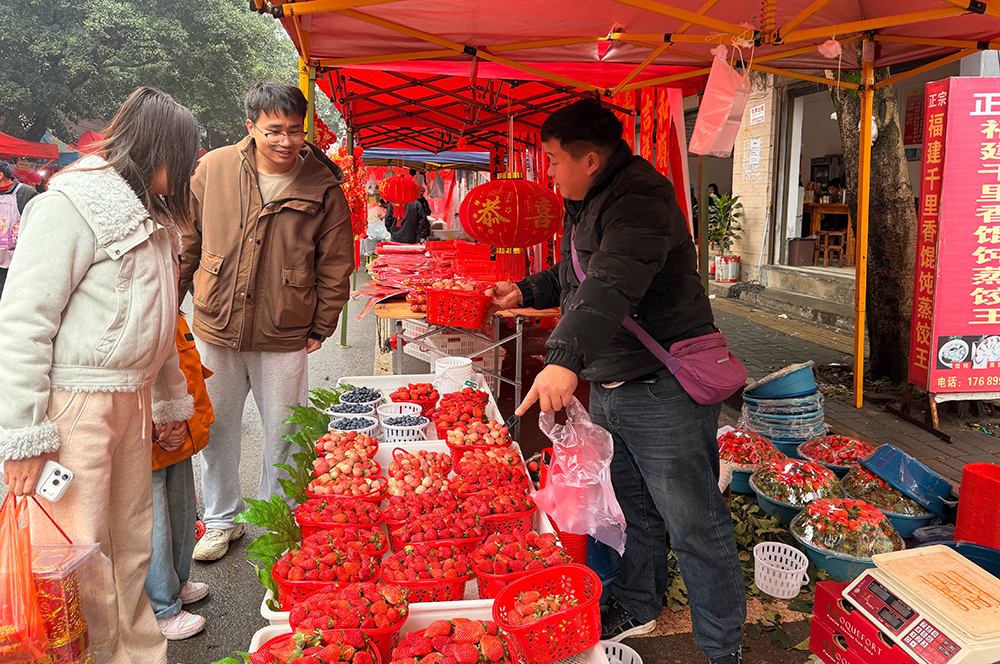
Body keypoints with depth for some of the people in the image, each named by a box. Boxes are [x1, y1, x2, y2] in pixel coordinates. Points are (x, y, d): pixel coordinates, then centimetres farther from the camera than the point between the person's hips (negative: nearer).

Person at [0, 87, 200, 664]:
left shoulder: (152, 216, 17)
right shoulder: (73, 204, -11)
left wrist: (172, 399, 26)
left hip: (133, 401, 8)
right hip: (75, 404, -8)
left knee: (132, 548, 15)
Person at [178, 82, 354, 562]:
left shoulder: (323, 187, -6)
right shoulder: (212, 169, -2)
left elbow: (336, 264, 0)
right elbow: (186, 242, 8)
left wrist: (321, 327, -1)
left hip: (284, 339, -2)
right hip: (215, 330, 2)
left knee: (283, 436, 9)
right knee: (215, 430, 15)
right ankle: (221, 521, 35)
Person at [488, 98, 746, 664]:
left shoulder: (640, 198, -20)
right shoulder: (587, 203, 14)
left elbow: (613, 286, -37)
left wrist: (565, 359, -47)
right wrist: (526, 291, 21)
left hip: (663, 390, -10)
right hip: (609, 388, 10)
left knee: (694, 525, 1)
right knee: (635, 511, 23)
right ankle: (638, 607, 41)